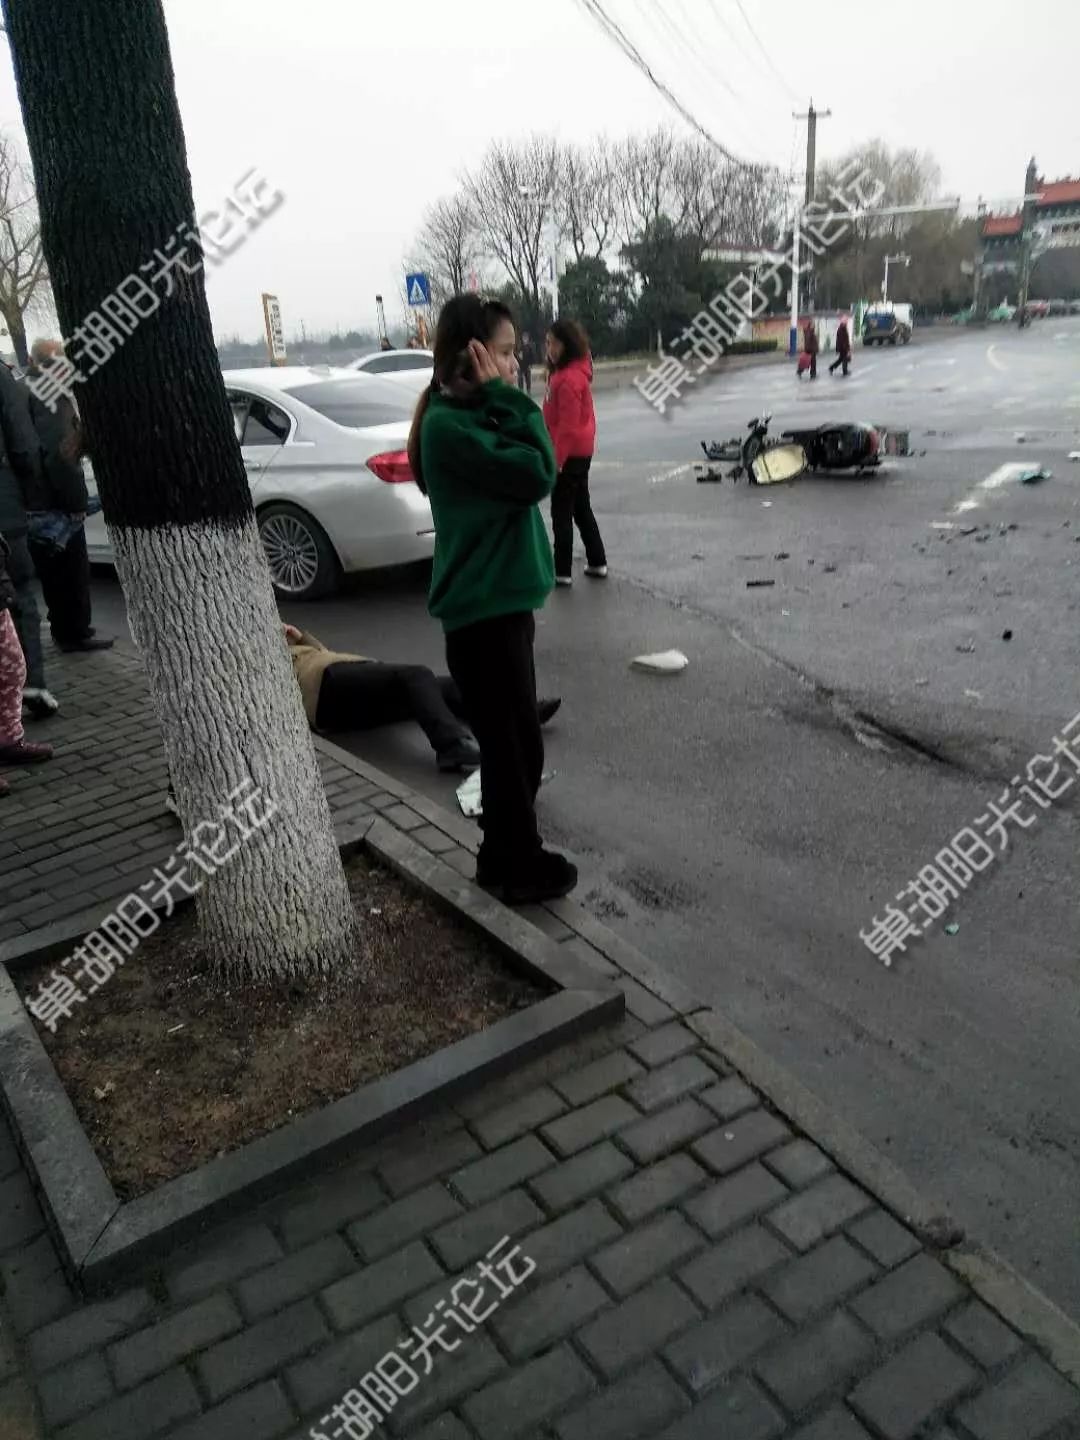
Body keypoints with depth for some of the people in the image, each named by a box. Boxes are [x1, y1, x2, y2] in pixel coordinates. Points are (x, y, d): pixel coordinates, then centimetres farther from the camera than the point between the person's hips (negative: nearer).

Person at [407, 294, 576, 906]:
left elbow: (530, 470, 11)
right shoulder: (449, 425, -19)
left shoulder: (471, 415, 12)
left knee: (511, 739, 19)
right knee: (515, 743, 3)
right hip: (484, 609, -10)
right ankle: (519, 867, 20)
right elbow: (537, 475, -22)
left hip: (499, 599, 10)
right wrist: (509, 397, -17)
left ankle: (509, 854, 35)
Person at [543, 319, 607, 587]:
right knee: (582, 509, 16)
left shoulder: (569, 379, -20)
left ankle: (563, 571, 4)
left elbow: (568, 426, -23)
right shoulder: (570, 372, 12)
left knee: (561, 513, -2)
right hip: (580, 452, 10)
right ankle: (597, 563, 23)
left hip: (569, 454, -10)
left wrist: (556, 460, -21)